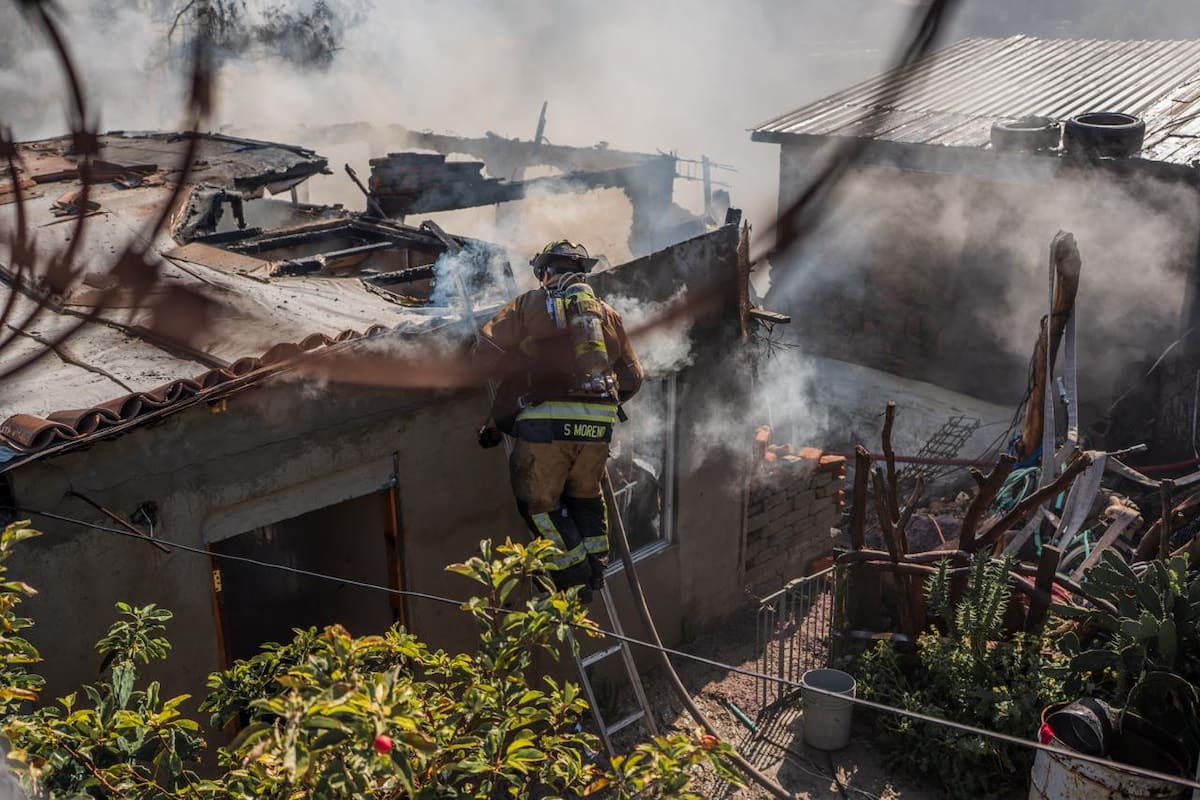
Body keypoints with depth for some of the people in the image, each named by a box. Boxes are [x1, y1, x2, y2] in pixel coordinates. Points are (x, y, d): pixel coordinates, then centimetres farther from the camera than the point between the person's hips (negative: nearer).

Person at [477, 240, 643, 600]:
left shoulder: (530, 304, 8)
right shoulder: (607, 312, 18)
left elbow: (487, 349, 4)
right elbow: (632, 377, 18)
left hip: (546, 418, -4)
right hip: (599, 421, 4)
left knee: (539, 500, 11)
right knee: (585, 493, 26)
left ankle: (573, 571, 10)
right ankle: (596, 564, 24)